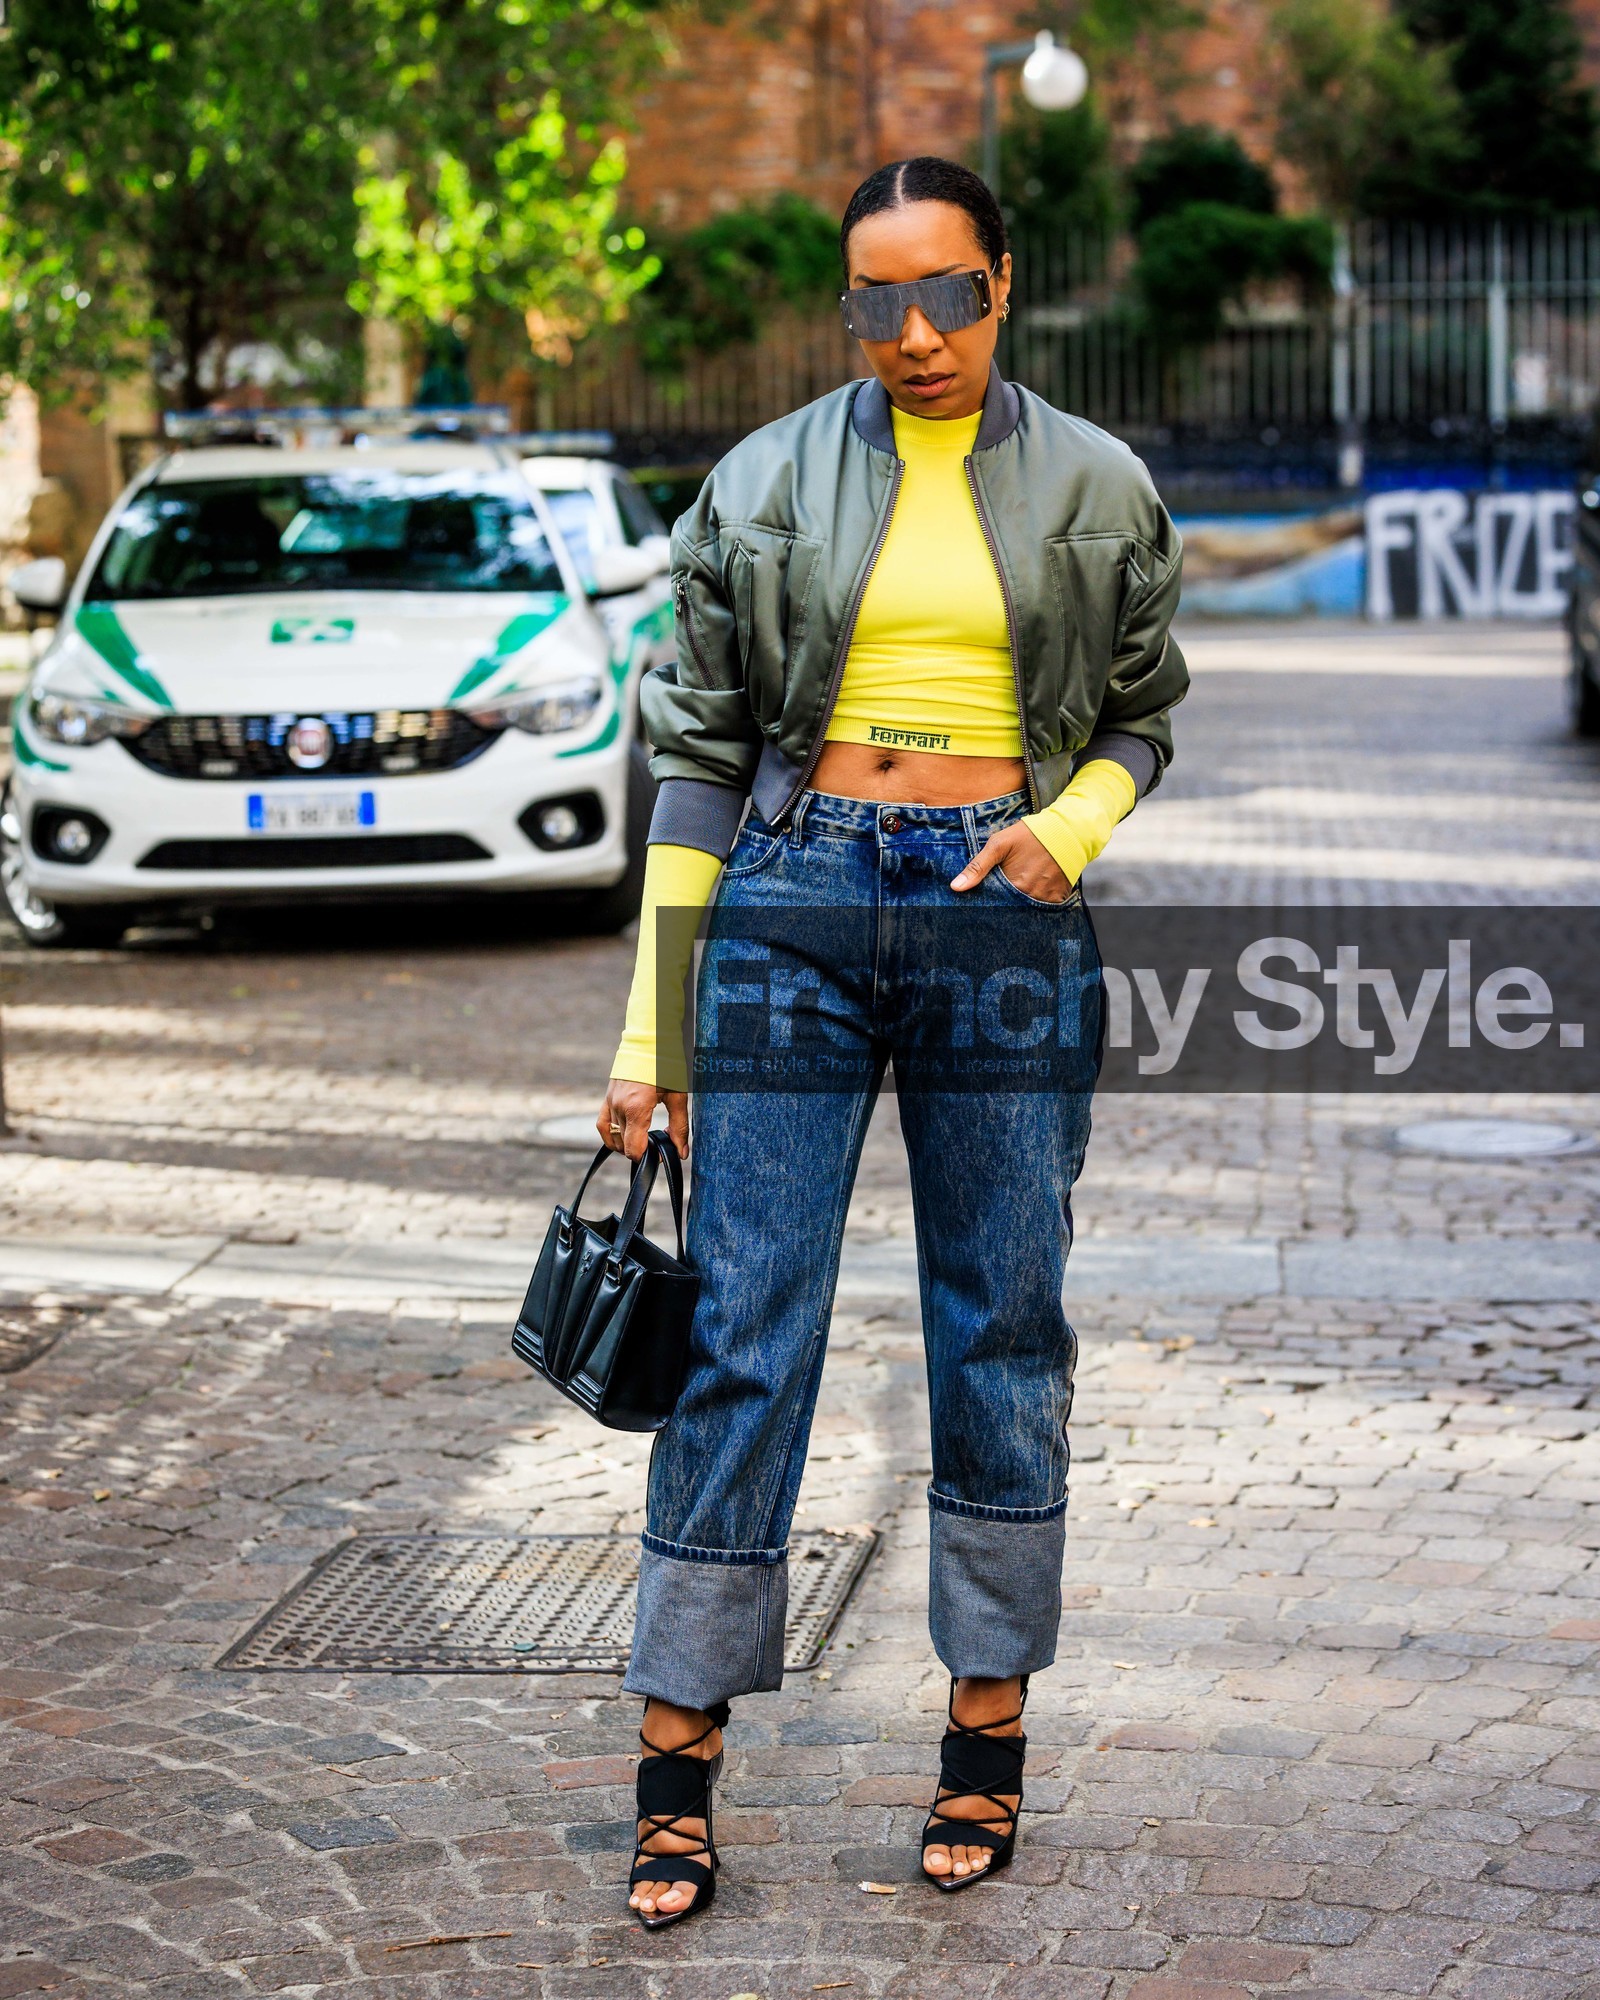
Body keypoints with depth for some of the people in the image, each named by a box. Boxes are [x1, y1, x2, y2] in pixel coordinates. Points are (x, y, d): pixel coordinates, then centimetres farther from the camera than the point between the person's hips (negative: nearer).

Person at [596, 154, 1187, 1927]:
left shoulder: (1096, 489, 6)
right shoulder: (765, 484, 5)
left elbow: (1139, 716, 14)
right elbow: (702, 746, 5)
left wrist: (1069, 825, -9)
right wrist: (651, 1024, 1)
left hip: (1006, 907, 1)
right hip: (800, 889, 0)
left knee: (1002, 1325, 5)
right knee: (745, 1328, -4)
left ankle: (987, 1730, 18)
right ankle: (678, 1763, 2)